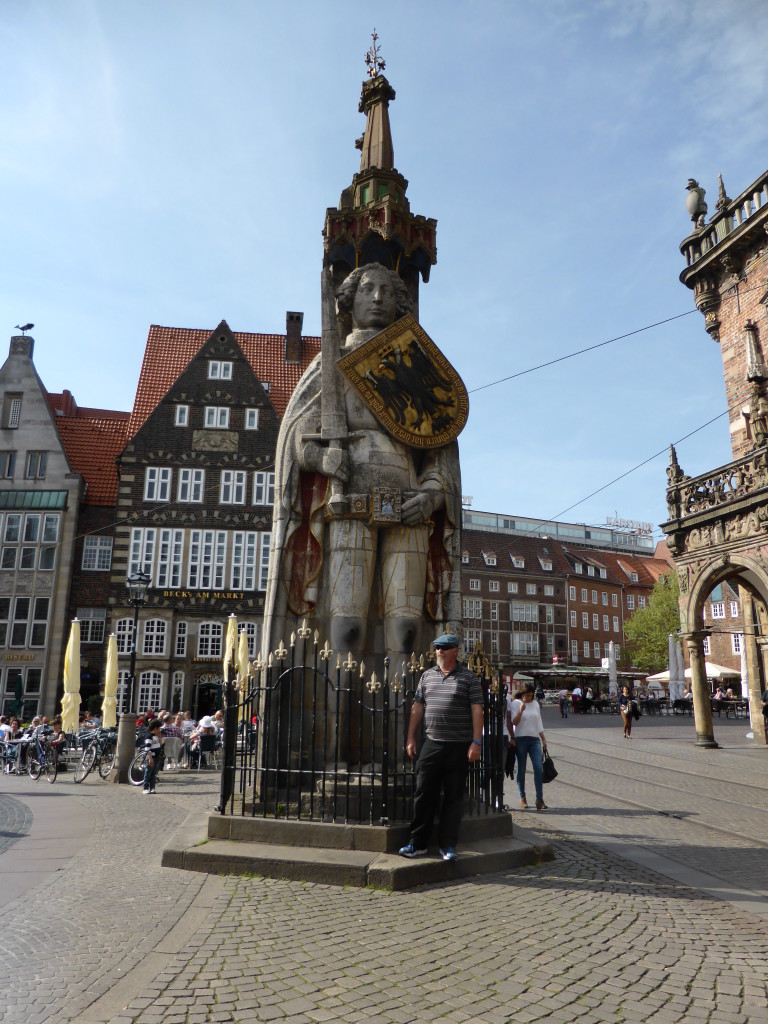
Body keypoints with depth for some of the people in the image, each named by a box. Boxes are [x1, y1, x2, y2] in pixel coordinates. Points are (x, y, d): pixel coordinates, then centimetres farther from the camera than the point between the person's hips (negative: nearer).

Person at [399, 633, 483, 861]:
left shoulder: (468, 678, -1)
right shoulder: (427, 676, 10)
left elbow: (477, 710, -5)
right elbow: (417, 707, 13)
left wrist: (476, 742, -12)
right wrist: (411, 738, 9)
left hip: (459, 746, -3)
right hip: (431, 744, 3)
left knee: (453, 796, 5)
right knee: (424, 793, 5)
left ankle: (448, 845, 16)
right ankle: (417, 843, 16)